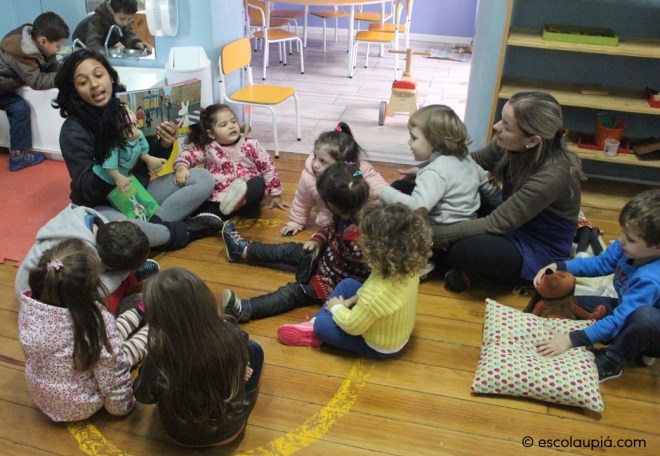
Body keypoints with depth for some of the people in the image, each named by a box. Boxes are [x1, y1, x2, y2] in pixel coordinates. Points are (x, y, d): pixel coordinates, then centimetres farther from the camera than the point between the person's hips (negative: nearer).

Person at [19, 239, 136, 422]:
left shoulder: (28, 306, -22)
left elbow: (29, 353, -1)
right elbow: (112, 373, -22)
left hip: (39, 395, 4)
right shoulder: (98, 321, -35)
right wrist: (122, 405, -3)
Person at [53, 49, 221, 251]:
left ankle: (153, 224, -18)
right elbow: (86, 191, -22)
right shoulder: (73, 131, -17)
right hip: (101, 205, -5)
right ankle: (183, 231, -18)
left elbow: (150, 161, 6)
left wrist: (164, 144, -17)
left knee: (203, 178, -5)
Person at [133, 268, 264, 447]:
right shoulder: (232, 335, -31)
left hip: (181, 435, 0)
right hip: (230, 429, 0)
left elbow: (144, 396, -11)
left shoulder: (160, 358, -35)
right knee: (253, 349, 20)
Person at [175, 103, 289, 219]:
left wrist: (276, 195, 7)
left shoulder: (251, 144, 3)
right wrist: (181, 167, -32)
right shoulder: (207, 148, 2)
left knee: (259, 182, -30)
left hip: (247, 198, 0)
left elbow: (268, 168, 6)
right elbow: (187, 154, -8)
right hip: (216, 201, 1)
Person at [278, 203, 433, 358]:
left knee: (322, 323, -4)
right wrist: (353, 300, 2)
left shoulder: (378, 291, -42)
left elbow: (352, 326, -25)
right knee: (347, 284, 10)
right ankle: (315, 321, 20)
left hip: (380, 347, -7)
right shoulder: (408, 266, -19)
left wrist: (337, 308, -7)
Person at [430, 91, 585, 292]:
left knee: (467, 249, -35)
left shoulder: (551, 176, -33)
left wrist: (431, 235, -32)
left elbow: (494, 225, -31)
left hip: (538, 254, -7)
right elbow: (475, 161, 5)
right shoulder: (511, 146, -14)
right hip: (510, 225, 7)